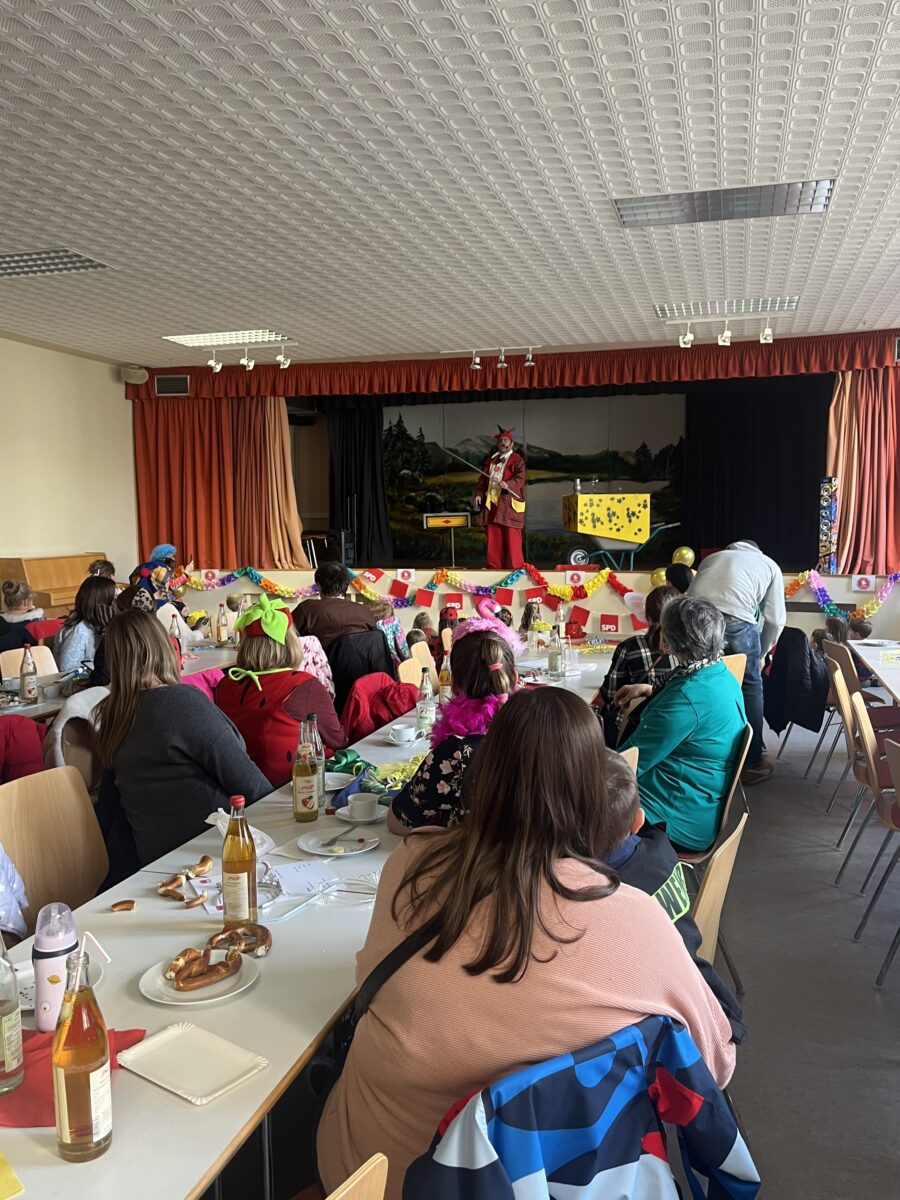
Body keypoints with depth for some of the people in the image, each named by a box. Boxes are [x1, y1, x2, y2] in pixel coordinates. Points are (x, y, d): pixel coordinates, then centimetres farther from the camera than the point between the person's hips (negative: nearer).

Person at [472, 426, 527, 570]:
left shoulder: (517, 460, 2)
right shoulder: (490, 460, 19)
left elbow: (520, 479, -10)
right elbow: (482, 479, 19)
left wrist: (508, 484, -29)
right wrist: (479, 494, 3)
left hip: (509, 503, -5)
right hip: (492, 502, 5)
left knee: (512, 538, -6)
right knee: (493, 538, 5)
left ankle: (516, 568, -2)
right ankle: (494, 567, 11)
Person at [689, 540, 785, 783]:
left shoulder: (712, 558, 36)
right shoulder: (769, 565, 28)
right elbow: (775, 619, 20)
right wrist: (762, 653, 35)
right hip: (735, 620, -3)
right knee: (750, 688, 15)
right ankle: (753, 762, 22)